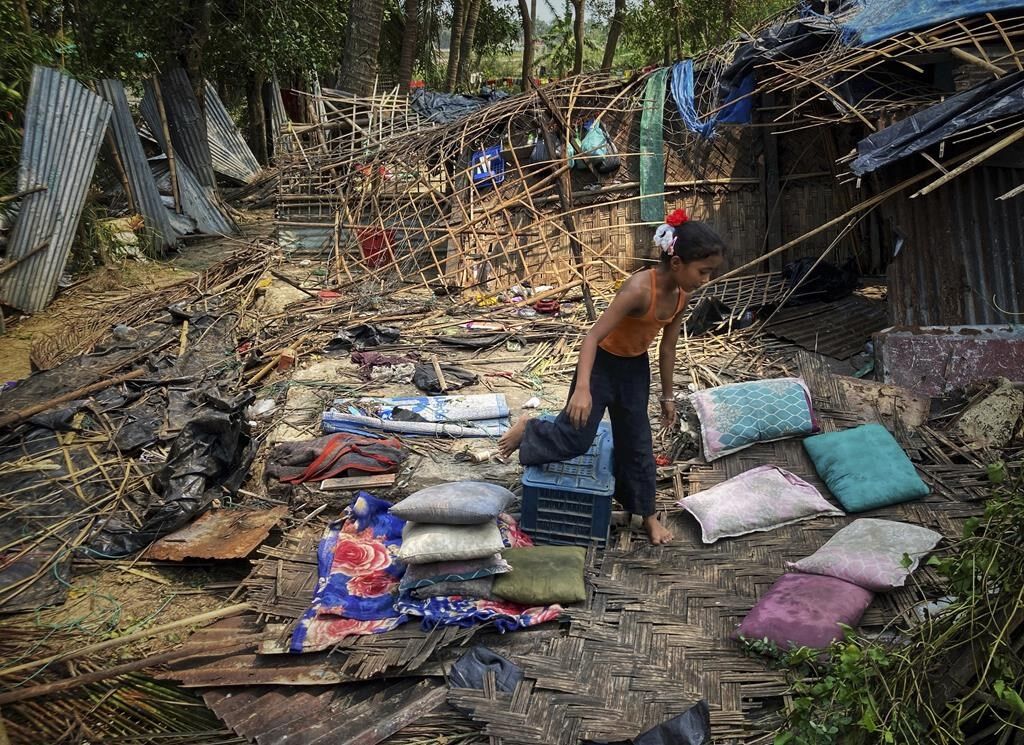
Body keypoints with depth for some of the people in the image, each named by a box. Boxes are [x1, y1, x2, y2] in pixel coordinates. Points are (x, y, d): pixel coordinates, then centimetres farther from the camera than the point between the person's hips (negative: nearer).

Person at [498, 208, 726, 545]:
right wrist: (582, 388, -46)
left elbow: (668, 347, 4)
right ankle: (527, 430, 25)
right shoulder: (639, 289, -33)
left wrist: (667, 396, 11)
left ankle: (645, 512, 31)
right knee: (576, 438, -4)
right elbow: (592, 336, -35)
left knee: (637, 442, 16)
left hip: (636, 368, 7)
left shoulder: (681, 294, -9)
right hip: (602, 364, -7)